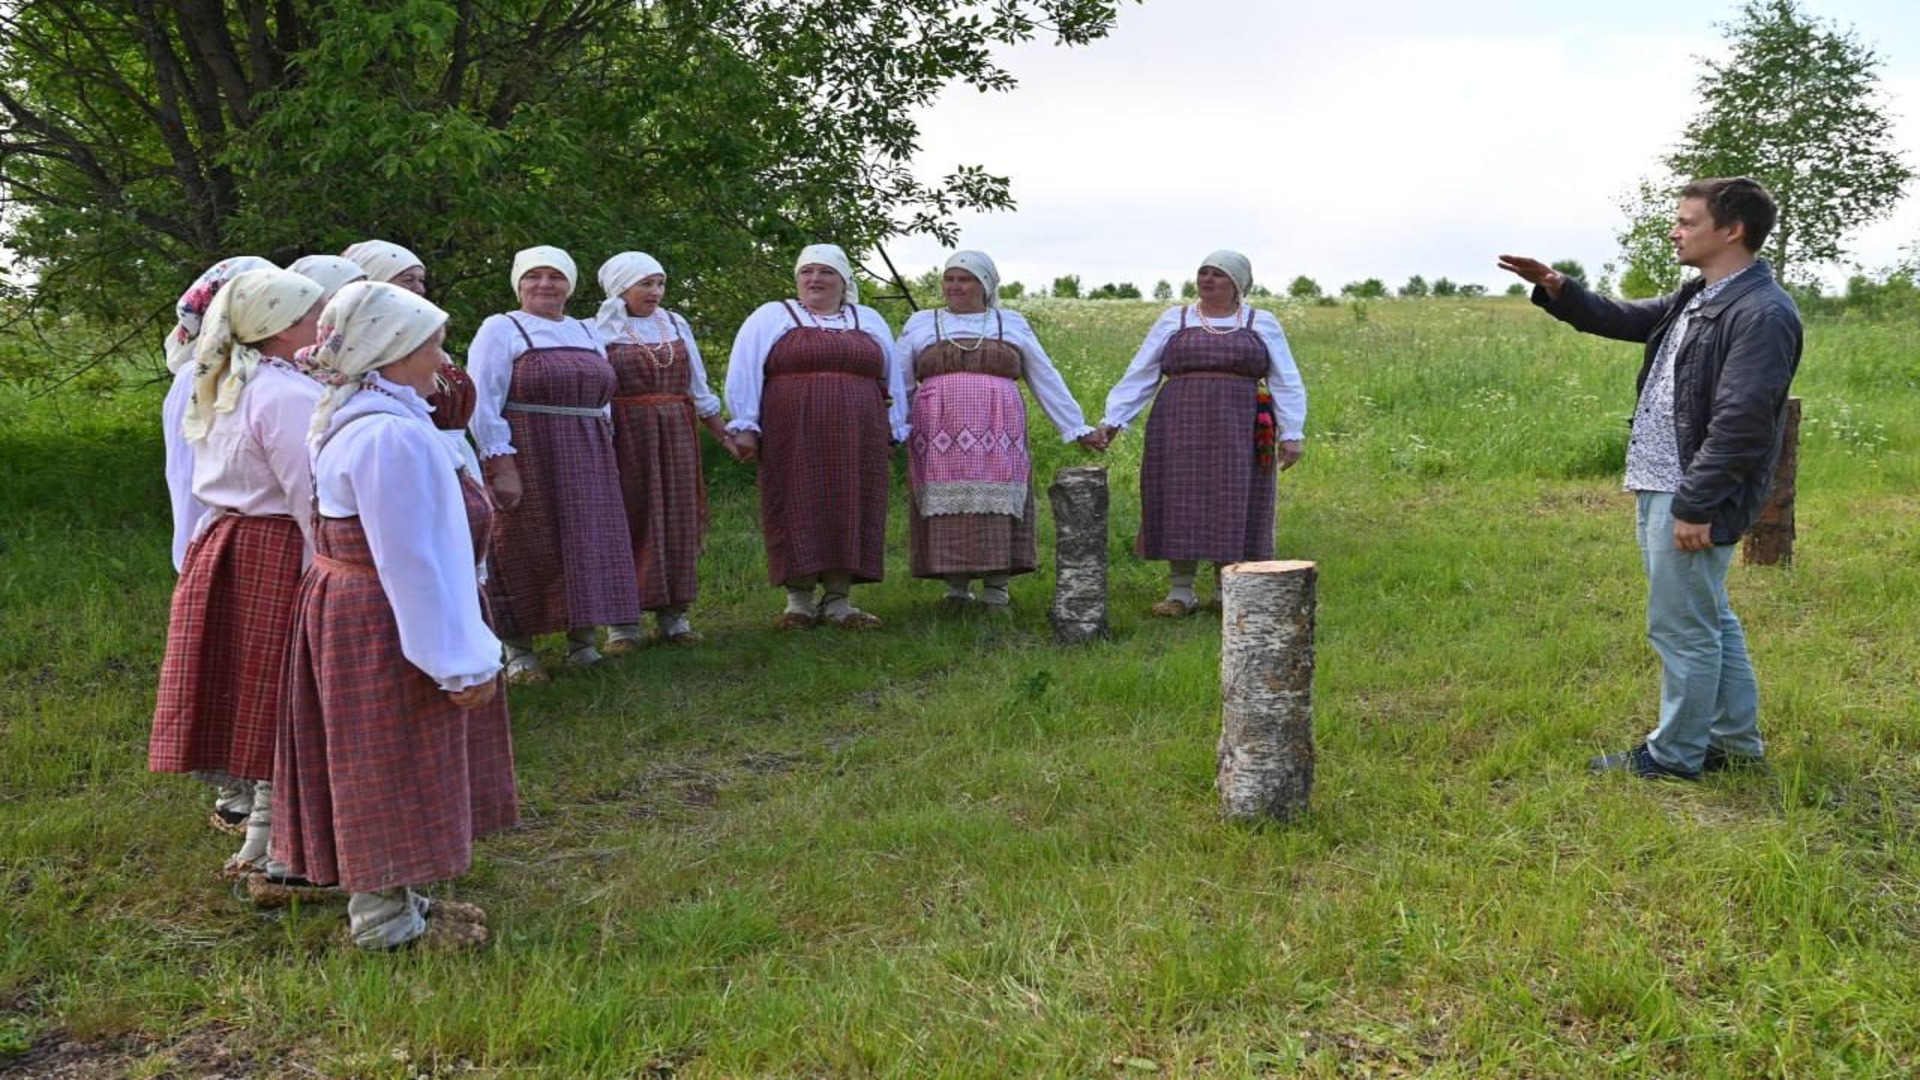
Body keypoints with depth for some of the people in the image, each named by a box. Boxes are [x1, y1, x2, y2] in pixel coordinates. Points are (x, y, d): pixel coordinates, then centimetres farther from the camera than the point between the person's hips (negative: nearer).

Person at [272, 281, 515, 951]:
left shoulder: (351, 420, 10)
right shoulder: (395, 435, -25)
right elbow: (415, 560, -26)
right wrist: (460, 661, -21)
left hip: (346, 609, 11)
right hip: (386, 626, -11)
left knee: (377, 770, 20)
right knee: (392, 771, 3)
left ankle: (385, 899, 34)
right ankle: (386, 921, 18)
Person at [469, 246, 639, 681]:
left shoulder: (588, 333, 15)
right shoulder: (501, 329, -2)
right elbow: (483, 404, -10)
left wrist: (603, 455, 12)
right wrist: (501, 464, -17)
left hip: (587, 464, 6)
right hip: (527, 459, -5)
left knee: (589, 547, 5)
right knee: (525, 551, 0)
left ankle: (582, 642, 16)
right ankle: (517, 651, 10)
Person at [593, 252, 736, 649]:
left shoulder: (676, 326, 13)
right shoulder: (600, 331, 0)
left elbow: (699, 391, 17)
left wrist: (725, 437, 15)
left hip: (677, 435, 4)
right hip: (625, 437, -4)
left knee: (678, 520, 4)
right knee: (629, 521, -3)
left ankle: (672, 614, 12)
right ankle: (622, 620, 4)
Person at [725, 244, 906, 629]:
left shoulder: (869, 322, 18)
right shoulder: (770, 318, 8)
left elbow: (893, 378, 20)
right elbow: (744, 372, 1)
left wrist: (895, 430, 15)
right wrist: (745, 425, -7)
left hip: (855, 441, 3)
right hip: (793, 438, -2)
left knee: (849, 515, 1)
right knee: (797, 514, -3)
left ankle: (838, 600, 6)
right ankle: (799, 600, 4)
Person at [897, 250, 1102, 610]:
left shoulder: (1012, 324, 16)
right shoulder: (920, 325, 16)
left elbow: (1046, 379, 16)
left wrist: (1077, 428, 12)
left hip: (997, 437, 0)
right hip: (940, 437, 0)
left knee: (997, 511, -4)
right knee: (947, 511, -3)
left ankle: (996, 592, 4)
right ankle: (956, 589, 7)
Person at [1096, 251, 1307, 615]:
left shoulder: (1262, 324, 7)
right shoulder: (1174, 321, 9)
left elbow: (1285, 383, 5)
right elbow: (1139, 375, 7)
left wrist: (1292, 433, -4)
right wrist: (1113, 419, -1)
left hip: (1238, 430, -1)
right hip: (1181, 428, 1)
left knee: (1234, 508, 1)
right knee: (1181, 504, 1)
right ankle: (1180, 592, 9)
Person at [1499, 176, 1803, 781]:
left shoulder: (1762, 314, -17)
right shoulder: (1695, 299, 13)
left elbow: (1739, 423, -22)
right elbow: (1621, 319, 26)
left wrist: (1696, 506, -23)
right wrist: (1557, 290, 10)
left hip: (1691, 496, -10)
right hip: (1658, 485, 10)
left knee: (1682, 628, 1)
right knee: (1710, 620, 19)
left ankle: (1675, 755, 14)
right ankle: (1736, 741, 31)